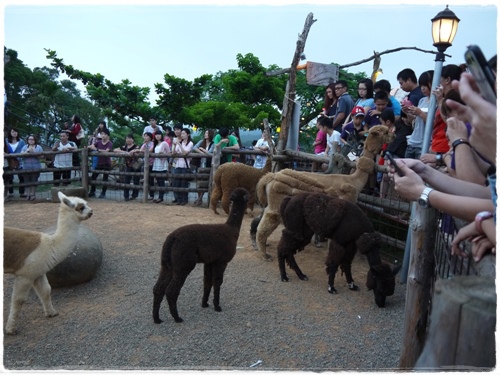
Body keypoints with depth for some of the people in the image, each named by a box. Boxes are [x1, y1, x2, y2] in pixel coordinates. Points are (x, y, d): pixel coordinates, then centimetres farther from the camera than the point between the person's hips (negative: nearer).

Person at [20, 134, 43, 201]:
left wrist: (34, 152, -13)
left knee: (34, 181, 1)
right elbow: (21, 154, 1)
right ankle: (28, 194, 11)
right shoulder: (25, 147, 12)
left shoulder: (38, 147, 6)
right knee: (27, 181, 3)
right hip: (26, 168, 2)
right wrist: (27, 151, -13)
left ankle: (33, 194, 10)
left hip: (36, 168, -2)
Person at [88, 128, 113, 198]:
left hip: (106, 164, -5)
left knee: (105, 179, 1)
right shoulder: (99, 142, 4)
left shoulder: (110, 143, -10)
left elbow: (106, 151, -26)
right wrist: (89, 147, -26)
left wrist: (96, 149, -32)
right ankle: (92, 192, 19)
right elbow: (91, 146, -3)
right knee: (93, 177, 6)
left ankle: (103, 193, 11)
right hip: (99, 163, 5)